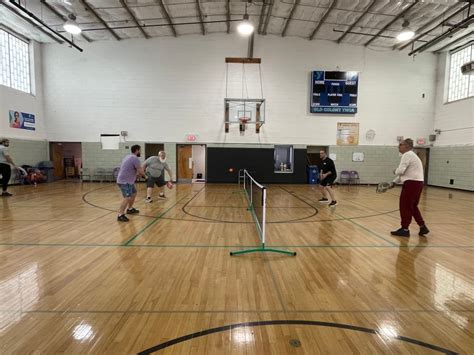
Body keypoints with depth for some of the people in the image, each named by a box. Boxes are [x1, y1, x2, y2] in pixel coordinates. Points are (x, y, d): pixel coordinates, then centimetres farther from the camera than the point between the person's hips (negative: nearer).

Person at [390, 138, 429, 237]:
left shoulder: (407, 155, -12)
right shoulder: (411, 155, 21)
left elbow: (401, 170, -21)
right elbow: (405, 172, 23)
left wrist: (395, 172, 1)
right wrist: (394, 182, 19)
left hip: (412, 183, -10)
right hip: (417, 183, 10)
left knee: (405, 206, 0)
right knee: (412, 206, 18)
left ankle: (405, 229, 7)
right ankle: (423, 227, 21)